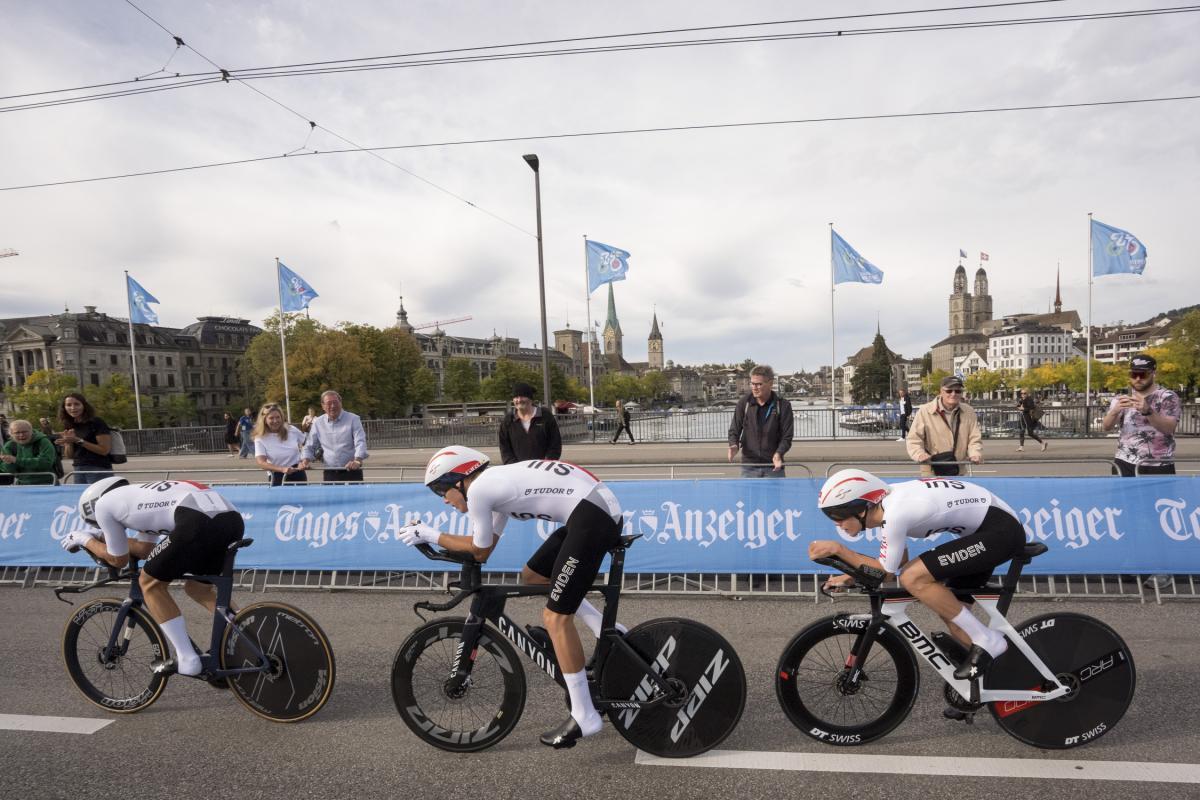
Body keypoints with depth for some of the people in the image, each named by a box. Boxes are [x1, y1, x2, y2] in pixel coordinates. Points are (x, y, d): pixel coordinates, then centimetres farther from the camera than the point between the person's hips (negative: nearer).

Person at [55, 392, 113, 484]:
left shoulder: (97, 423, -6)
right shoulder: (68, 427, 12)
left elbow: (105, 450, -13)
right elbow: (69, 456, 14)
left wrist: (79, 441, -16)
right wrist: (68, 442, -5)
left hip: (99, 471, -6)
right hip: (78, 471, 6)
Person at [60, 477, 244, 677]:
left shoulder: (103, 504, 20)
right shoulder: (138, 495, 40)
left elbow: (119, 559, 27)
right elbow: (145, 549, 44)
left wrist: (86, 540, 43)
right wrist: (102, 535, 52)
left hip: (200, 522, -8)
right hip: (234, 519, 8)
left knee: (150, 583, 18)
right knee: (196, 586, 30)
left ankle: (186, 659, 16)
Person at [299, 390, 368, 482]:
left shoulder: (353, 419, -2)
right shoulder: (318, 423, 9)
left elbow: (360, 442, -13)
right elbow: (310, 447, 15)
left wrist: (357, 460, -30)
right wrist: (305, 461, -6)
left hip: (351, 472, -3)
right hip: (329, 474, 3)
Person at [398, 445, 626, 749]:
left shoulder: (478, 489, -4)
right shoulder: (497, 482, 22)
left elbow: (479, 549, 7)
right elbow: (484, 549, 26)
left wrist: (429, 535, 16)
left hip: (593, 516, -10)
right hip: (603, 511, 10)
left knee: (555, 618, -4)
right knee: (531, 576, 21)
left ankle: (584, 717, 6)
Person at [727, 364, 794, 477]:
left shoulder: (783, 406, -5)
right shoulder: (744, 403, -1)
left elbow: (787, 436, -5)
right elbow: (734, 430, 2)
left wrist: (779, 453, -24)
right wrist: (734, 445, -20)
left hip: (773, 467, -1)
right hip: (749, 465, 1)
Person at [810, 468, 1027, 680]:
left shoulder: (894, 513, -26)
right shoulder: (889, 502, 1)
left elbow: (886, 571, -13)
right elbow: (900, 561, 13)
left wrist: (838, 549, -10)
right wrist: (852, 576, 6)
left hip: (1000, 530, -9)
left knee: (913, 578, -19)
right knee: (948, 606, 11)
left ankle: (987, 641, -6)